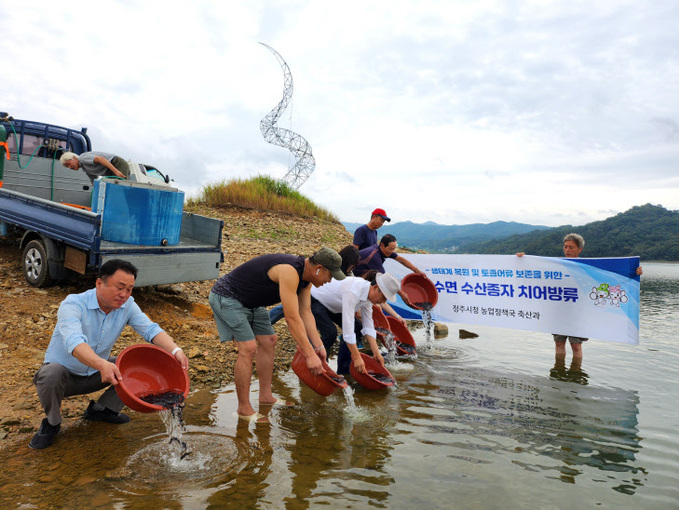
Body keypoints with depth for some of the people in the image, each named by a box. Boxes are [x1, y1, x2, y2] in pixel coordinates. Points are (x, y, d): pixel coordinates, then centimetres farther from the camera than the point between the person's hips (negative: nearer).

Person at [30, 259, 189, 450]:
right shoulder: (72, 305, -26)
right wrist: (102, 365, -62)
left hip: (96, 375, 5)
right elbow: (75, 342, -43)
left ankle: (101, 409, 9)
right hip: (66, 375, -4)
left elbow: (151, 329, -22)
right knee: (51, 374, -36)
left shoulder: (127, 305, -11)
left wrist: (175, 350, -42)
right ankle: (52, 423, -5)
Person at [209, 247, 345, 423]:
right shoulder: (289, 271, -32)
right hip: (227, 297, -10)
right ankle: (244, 408, -3)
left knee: (268, 341, 10)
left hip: (250, 301, 10)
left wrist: (318, 346, -4)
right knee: (248, 347, -16)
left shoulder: (306, 276, -1)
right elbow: (292, 318, -34)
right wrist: (310, 355, -31)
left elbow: (306, 312, 2)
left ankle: (266, 396, 22)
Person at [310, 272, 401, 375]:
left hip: (331, 304, 9)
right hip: (314, 300, -9)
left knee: (356, 328, -1)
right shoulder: (352, 292, -38)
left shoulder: (368, 293, -10)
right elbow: (347, 328, -39)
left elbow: (368, 327, -5)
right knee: (330, 332, -27)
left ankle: (343, 370, 7)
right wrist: (357, 358, -36)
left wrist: (376, 353, -12)